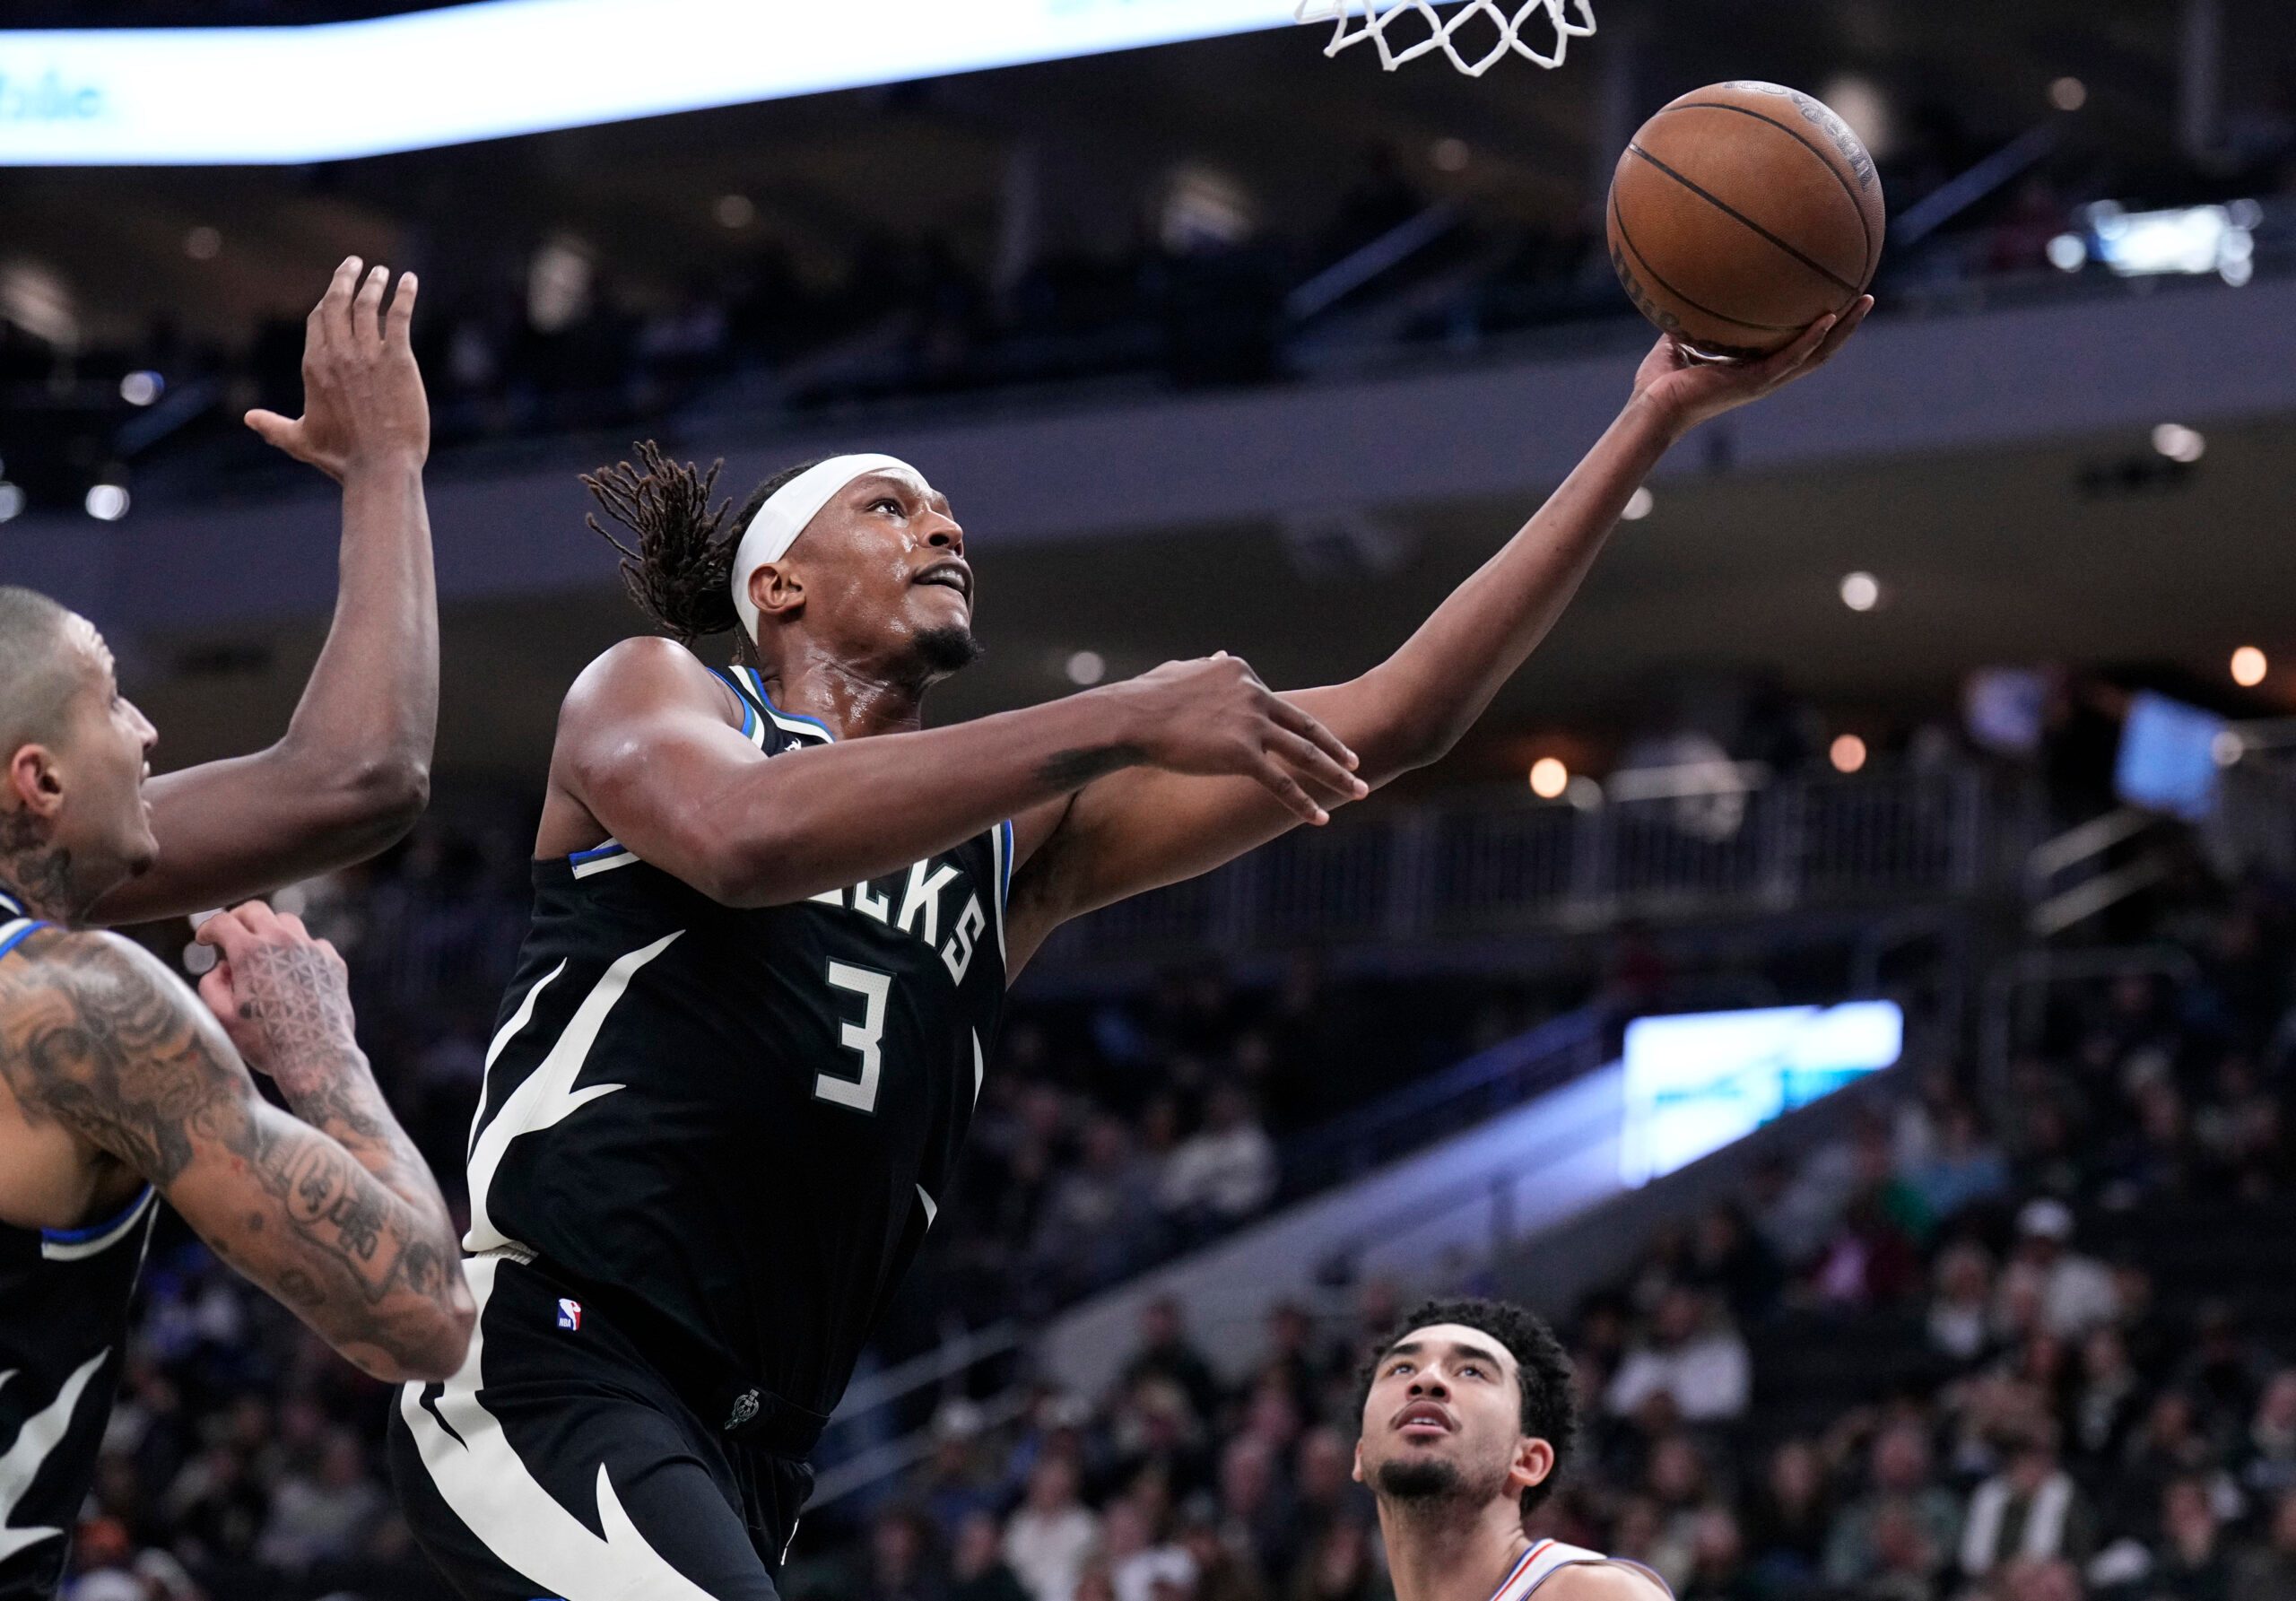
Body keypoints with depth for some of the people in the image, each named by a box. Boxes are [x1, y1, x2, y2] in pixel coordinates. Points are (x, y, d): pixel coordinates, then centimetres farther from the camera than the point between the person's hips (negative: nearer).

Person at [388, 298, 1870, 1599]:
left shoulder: (1020, 838, 22)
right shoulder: (648, 692, 9)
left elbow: (1390, 723, 15)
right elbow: (743, 838, -18)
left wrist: (1657, 421, 10)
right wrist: (1127, 719, -19)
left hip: (739, 1451, 8)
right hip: (550, 1361, -8)